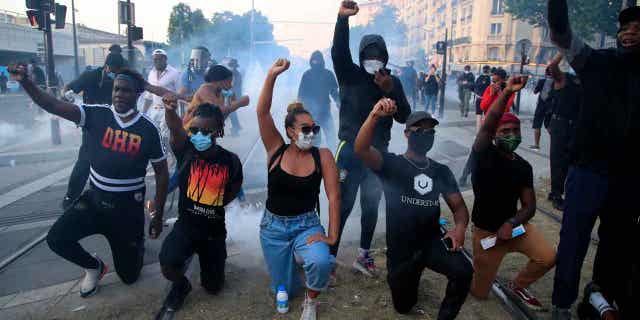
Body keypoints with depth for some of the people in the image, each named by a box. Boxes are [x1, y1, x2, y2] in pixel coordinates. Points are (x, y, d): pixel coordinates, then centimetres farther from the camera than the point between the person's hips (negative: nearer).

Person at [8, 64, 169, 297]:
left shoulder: (148, 129, -12)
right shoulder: (97, 115, -9)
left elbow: (161, 173, -5)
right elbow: (53, 106, -20)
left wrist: (158, 216, -4)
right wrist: (25, 82, -39)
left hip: (128, 205, -2)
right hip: (94, 198, 2)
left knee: (129, 276, 6)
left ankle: (137, 243, 44)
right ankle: (94, 266, 15)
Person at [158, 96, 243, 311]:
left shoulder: (231, 161, -12)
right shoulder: (186, 151, -13)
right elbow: (175, 129, -35)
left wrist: (215, 206, 6)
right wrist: (170, 110, -54)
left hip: (214, 231, 1)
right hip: (185, 225, -1)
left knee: (213, 287, 13)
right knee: (168, 266, -28)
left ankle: (205, 257, 47)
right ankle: (181, 285, 10)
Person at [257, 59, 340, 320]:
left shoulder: (322, 156, -10)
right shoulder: (276, 150, -9)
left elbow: (334, 196, -12)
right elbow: (262, 113, -20)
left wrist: (332, 236, -18)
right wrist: (272, 76, -30)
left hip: (307, 225, -1)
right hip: (273, 227, 1)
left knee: (320, 262, -34)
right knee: (284, 291, 12)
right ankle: (292, 259, 48)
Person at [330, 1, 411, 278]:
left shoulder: (393, 82, 5)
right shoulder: (350, 75, -3)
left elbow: (404, 117, -2)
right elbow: (338, 52, -22)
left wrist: (390, 91, -17)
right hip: (350, 151, -4)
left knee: (371, 207, 14)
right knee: (342, 207, 0)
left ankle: (363, 256, 31)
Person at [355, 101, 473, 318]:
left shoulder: (441, 171, 6)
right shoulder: (392, 164, -8)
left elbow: (458, 205, 5)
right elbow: (361, 149, -27)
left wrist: (460, 228, -19)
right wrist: (374, 116, -45)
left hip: (432, 242, 2)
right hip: (401, 248, -2)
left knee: (464, 271, -27)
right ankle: (410, 273, 45)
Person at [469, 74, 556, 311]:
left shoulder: (523, 166, 2)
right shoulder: (484, 154, -14)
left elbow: (529, 206, 1)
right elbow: (487, 125, -33)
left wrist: (511, 223, -18)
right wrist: (507, 92, -45)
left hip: (514, 226, 4)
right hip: (486, 230, -4)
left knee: (548, 258, -19)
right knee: (479, 293, 1)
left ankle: (516, 286, 12)